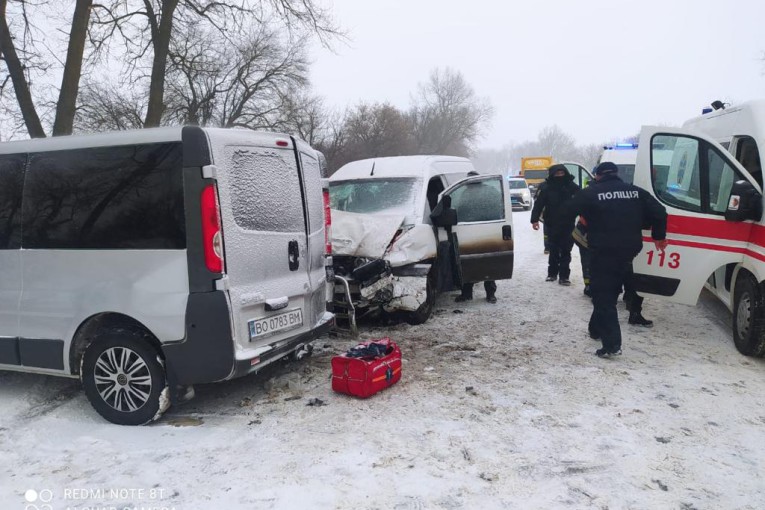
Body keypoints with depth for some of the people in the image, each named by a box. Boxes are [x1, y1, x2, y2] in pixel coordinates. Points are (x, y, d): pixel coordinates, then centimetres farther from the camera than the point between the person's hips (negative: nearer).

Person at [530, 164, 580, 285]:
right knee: (554, 250, 11)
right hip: (553, 225, 0)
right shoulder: (546, 188, -5)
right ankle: (552, 273, 24)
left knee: (566, 251, 2)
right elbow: (538, 204, -6)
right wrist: (535, 220, -13)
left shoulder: (572, 187, -1)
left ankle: (564, 276, 6)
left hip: (568, 225, 1)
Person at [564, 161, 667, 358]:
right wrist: (659, 236, 20)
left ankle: (612, 344, -10)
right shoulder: (635, 192, 9)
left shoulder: (590, 193, -5)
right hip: (628, 250, 5)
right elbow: (659, 212, 9)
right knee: (610, 293, 21)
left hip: (603, 251, -5)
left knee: (603, 296, -2)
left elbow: (568, 212, -3)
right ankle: (597, 329, 32)